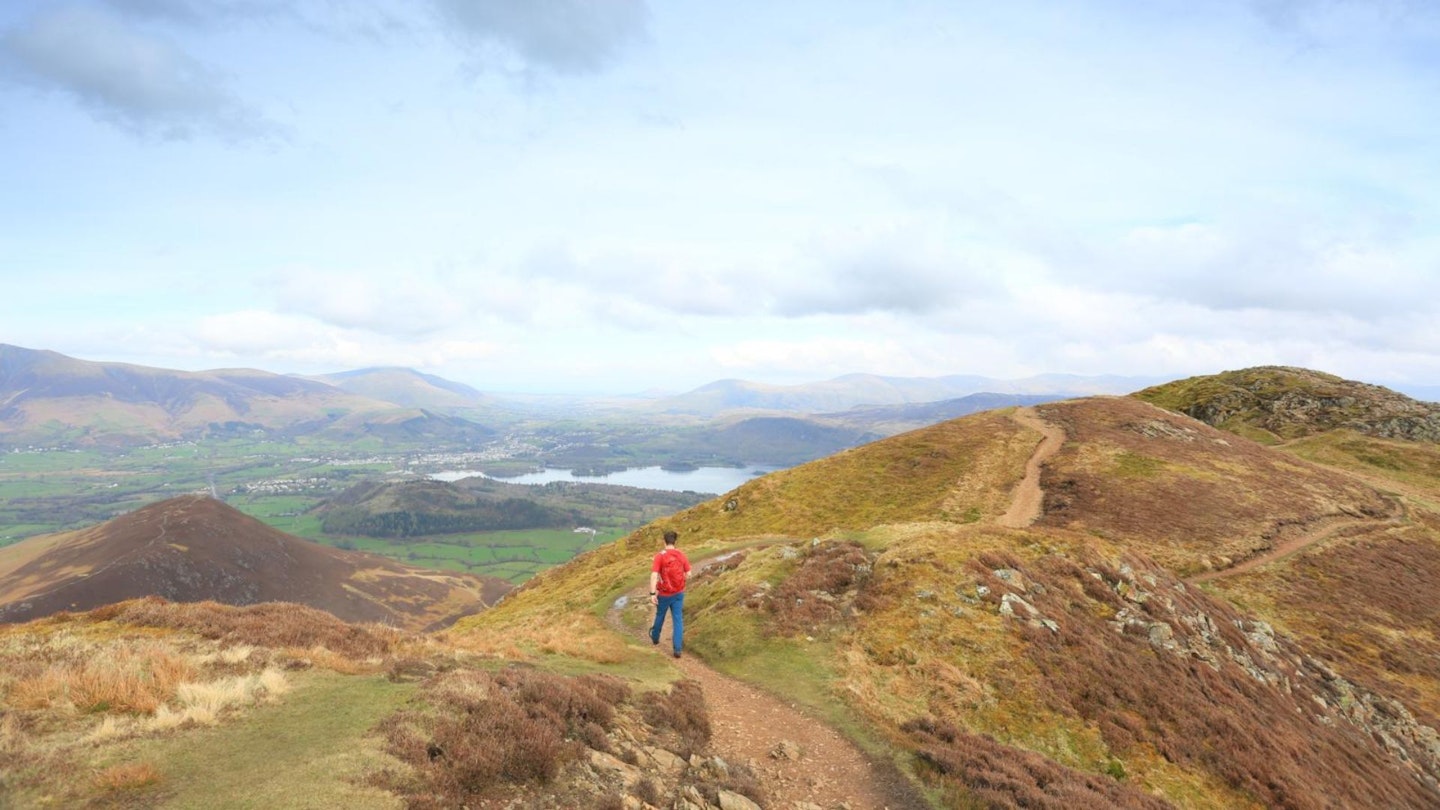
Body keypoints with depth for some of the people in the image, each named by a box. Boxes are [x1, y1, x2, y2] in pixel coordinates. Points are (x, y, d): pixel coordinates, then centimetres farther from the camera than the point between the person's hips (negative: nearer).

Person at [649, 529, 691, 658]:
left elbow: (654, 576, -25)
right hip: (678, 593, 2)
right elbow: (688, 575, 0)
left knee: (660, 615, 24)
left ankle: (655, 637, 48)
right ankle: (677, 649, -4)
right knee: (678, 620, 4)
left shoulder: (659, 556, -16)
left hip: (664, 594, -1)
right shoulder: (681, 555, -4)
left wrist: (652, 594, -26)